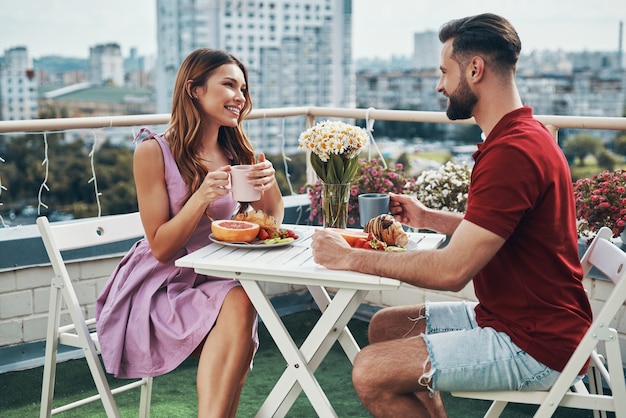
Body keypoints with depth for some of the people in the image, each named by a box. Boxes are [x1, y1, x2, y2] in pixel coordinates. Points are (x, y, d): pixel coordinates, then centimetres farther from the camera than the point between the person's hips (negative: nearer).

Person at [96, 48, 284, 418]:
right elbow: (161, 248, -11)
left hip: (214, 282, 4)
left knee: (240, 304, -31)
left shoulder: (237, 150, 6)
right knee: (238, 303, -31)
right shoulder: (154, 151, -10)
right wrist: (202, 197, -26)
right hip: (158, 288, -4)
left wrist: (269, 182, -12)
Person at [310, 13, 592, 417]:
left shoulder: (512, 152, -25)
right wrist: (428, 218, 15)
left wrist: (350, 257, -17)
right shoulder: (525, 134, 10)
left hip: (533, 346, -11)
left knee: (372, 372, -17)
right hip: (512, 316, 11)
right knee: (385, 326, 15)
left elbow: (452, 270, -26)